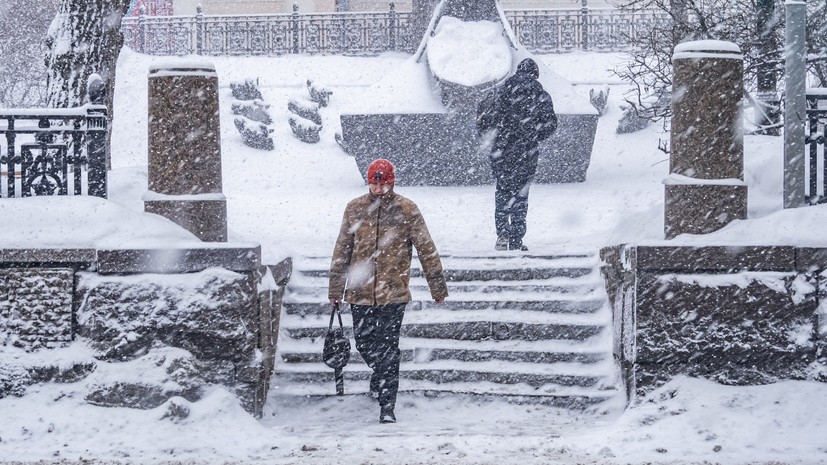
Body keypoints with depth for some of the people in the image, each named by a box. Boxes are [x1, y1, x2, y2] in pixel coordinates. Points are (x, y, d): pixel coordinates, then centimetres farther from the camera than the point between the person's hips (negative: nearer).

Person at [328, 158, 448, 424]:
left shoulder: (406, 210, -4)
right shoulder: (355, 209, 3)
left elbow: (426, 249, 1)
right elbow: (342, 251, 10)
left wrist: (438, 287, 3)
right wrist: (335, 289, 10)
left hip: (393, 293, -3)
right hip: (360, 292, 3)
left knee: (388, 349, -6)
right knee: (364, 344, 13)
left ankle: (387, 406, -2)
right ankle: (382, 375, 43)